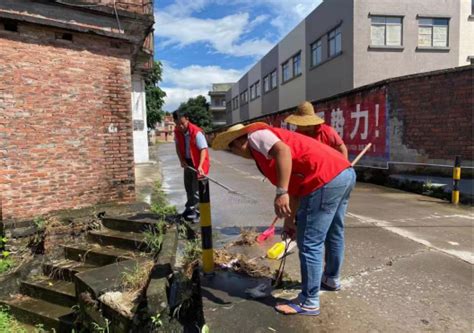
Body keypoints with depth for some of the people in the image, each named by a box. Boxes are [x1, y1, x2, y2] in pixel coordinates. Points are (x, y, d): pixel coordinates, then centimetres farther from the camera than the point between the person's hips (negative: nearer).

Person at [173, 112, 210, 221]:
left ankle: (195, 211, 2)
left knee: (197, 187, -7)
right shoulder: (177, 131, -5)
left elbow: (203, 149, -29)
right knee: (188, 186, 18)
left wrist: (200, 166, -40)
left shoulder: (196, 132, -26)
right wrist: (182, 160, -6)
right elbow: (178, 146, 7)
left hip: (198, 162, -7)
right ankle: (190, 208, 35)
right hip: (188, 162, 7)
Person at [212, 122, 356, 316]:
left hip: (326, 180, -11)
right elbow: (295, 185, 28)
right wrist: (289, 219, 34)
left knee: (310, 244, 0)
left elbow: (283, 151, -24)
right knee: (333, 233, 27)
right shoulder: (265, 144, 25)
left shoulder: (256, 135, -1)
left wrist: (281, 193, -26)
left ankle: (309, 302, 13)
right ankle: (332, 277, 48)